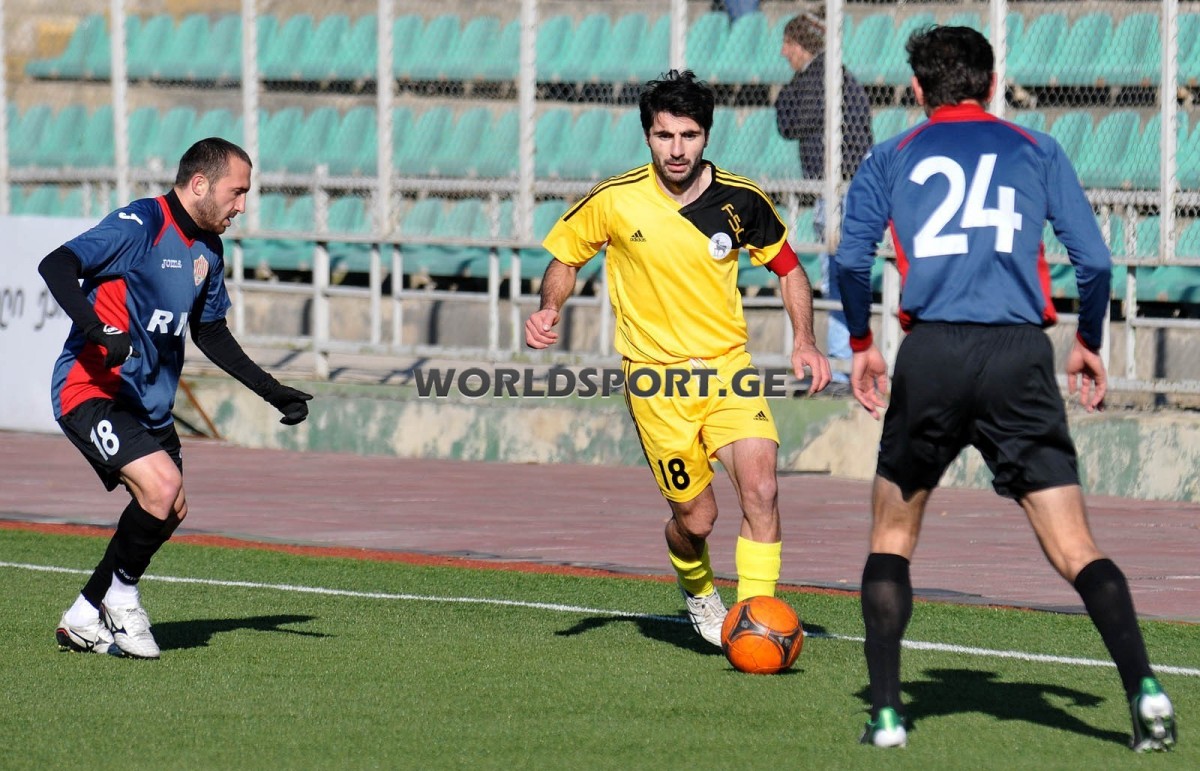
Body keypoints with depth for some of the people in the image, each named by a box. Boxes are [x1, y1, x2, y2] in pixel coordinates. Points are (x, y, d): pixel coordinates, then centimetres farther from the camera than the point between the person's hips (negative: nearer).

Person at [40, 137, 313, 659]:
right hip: (91, 390, -9)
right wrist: (96, 330, -39)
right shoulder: (139, 225, -16)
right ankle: (121, 593, 1)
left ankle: (84, 620, 23)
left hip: (149, 402, 9)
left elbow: (210, 333, 23)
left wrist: (272, 391, 18)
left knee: (169, 511, 10)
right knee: (162, 488, -24)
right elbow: (55, 266, -24)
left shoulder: (208, 249, 11)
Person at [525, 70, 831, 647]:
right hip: (656, 380, -1)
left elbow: (787, 268, 11)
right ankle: (697, 592, 34)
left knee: (760, 487, -20)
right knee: (695, 519, 1)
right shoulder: (614, 202, -8)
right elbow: (565, 256, 9)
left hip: (728, 370, 1)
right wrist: (550, 309, -11)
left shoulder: (741, 201, -4)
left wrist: (805, 341, -2)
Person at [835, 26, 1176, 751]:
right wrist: (1089, 344, 22)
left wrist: (861, 344, 17)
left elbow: (852, 260, 2)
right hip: (1021, 359, 0)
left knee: (892, 537, 17)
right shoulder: (1037, 152, 14)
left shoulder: (892, 159, 14)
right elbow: (1094, 260, 7)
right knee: (1075, 548, -2)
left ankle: (886, 713, 9)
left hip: (931, 356, 0)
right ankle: (1144, 686, -20)